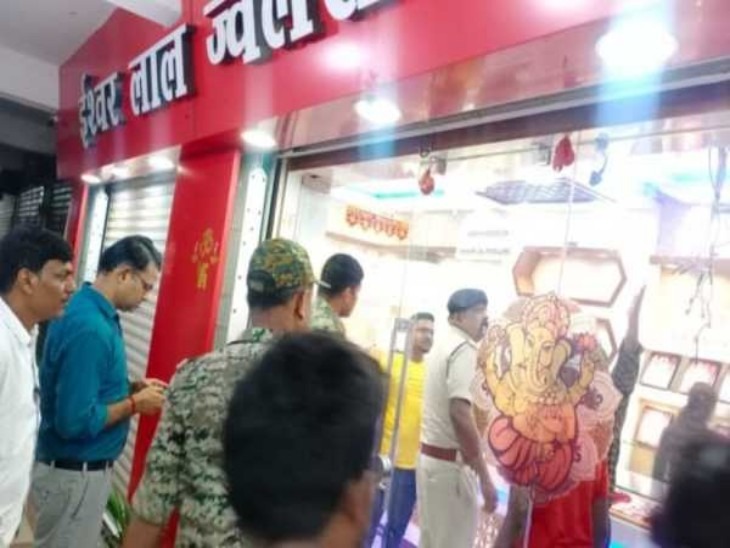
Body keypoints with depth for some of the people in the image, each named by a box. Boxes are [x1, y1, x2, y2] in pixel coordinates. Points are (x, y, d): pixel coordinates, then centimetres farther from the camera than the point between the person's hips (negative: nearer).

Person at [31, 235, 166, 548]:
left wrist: (130, 389, 4)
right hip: (75, 475, -9)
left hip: (80, 469, 9)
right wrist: (134, 403, -17)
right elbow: (74, 422, -28)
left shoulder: (92, 311, 3)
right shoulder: (90, 327, -27)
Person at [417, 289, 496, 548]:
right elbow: (460, 414, -25)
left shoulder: (445, 345, 14)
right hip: (451, 462, -9)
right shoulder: (464, 349, -16)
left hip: (431, 456, 9)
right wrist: (484, 476, -22)